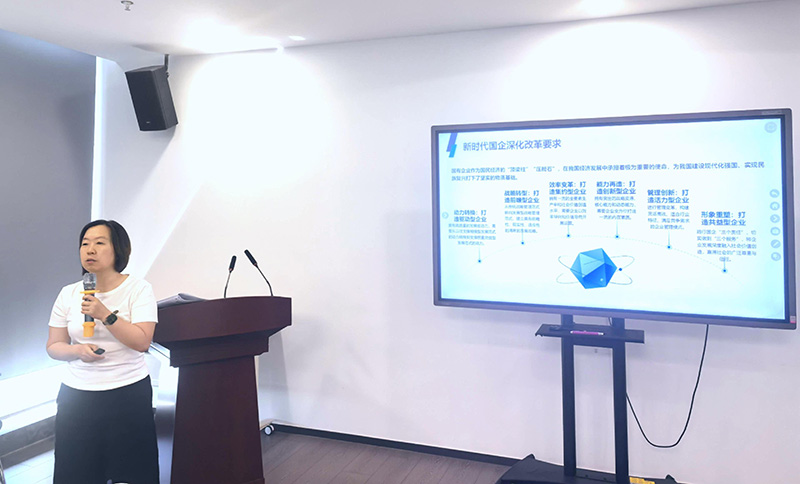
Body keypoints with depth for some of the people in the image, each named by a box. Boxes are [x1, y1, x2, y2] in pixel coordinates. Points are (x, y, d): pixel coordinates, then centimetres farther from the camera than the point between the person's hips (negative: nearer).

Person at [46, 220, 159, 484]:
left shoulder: (138, 289, -4)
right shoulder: (69, 294, 7)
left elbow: (142, 342, -13)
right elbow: (53, 345, 10)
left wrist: (105, 314, -21)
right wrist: (78, 350, -11)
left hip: (128, 395, -3)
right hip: (76, 395, 3)